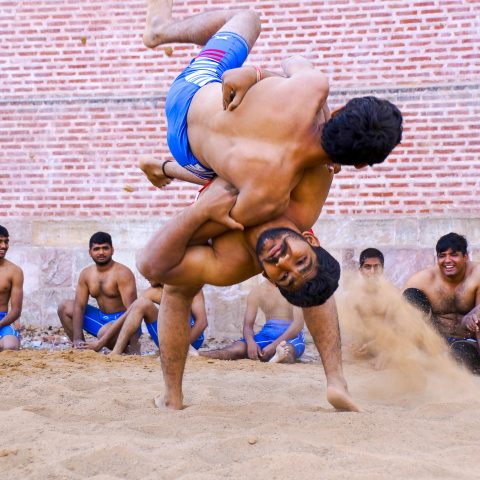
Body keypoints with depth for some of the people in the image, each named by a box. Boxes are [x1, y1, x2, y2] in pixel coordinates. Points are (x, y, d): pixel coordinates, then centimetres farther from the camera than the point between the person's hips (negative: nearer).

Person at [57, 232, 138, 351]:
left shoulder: (122, 273, -18)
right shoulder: (86, 274, 2)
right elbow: (79, 306, -3)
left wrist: (134, 345, -35)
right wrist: (77, 340, -15)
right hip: (102, 318, 7)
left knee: (104, 333, -39)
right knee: (64, 307, 2)